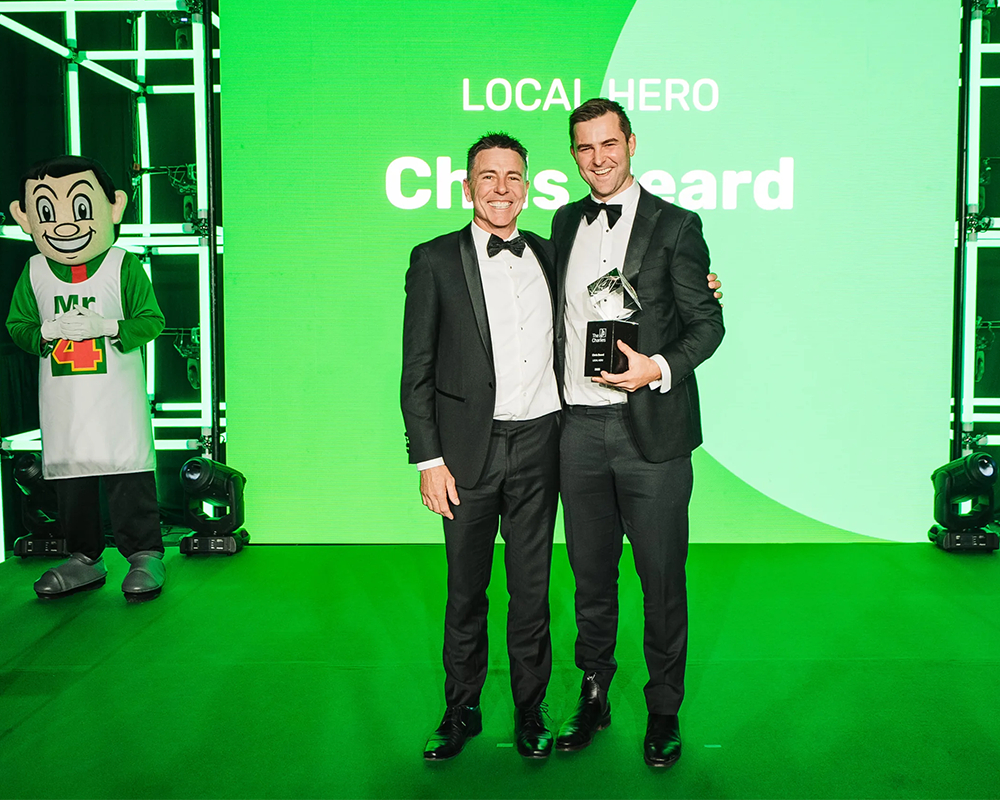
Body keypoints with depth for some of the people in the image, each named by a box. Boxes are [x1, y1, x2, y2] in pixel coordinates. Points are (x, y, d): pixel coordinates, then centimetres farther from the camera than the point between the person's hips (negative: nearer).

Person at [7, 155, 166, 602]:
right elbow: (17, 325, 9)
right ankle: (84, 558, 22)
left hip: (117, 395, -4)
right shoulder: (34, 273, 5)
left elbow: (152, 320, -4)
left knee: (129, 473, -4)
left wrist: (108, 326, -18)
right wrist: (47, 330, -11)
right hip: (62, 399, 4)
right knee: (68, 475, 9)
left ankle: (145, 556, 6)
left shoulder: (123, 267, -4)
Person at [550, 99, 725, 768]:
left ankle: (664, 710, 24)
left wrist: (660, 368, -18)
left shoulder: (676, 227, -2)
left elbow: (707, 322, -2)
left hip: (651, 427, -4)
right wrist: (556, 398, 10)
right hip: (579, 427, 4)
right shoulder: (566, 222, 12)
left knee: (662, 575, 6)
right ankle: (594, 695, 31)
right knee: (591, 570, 14)